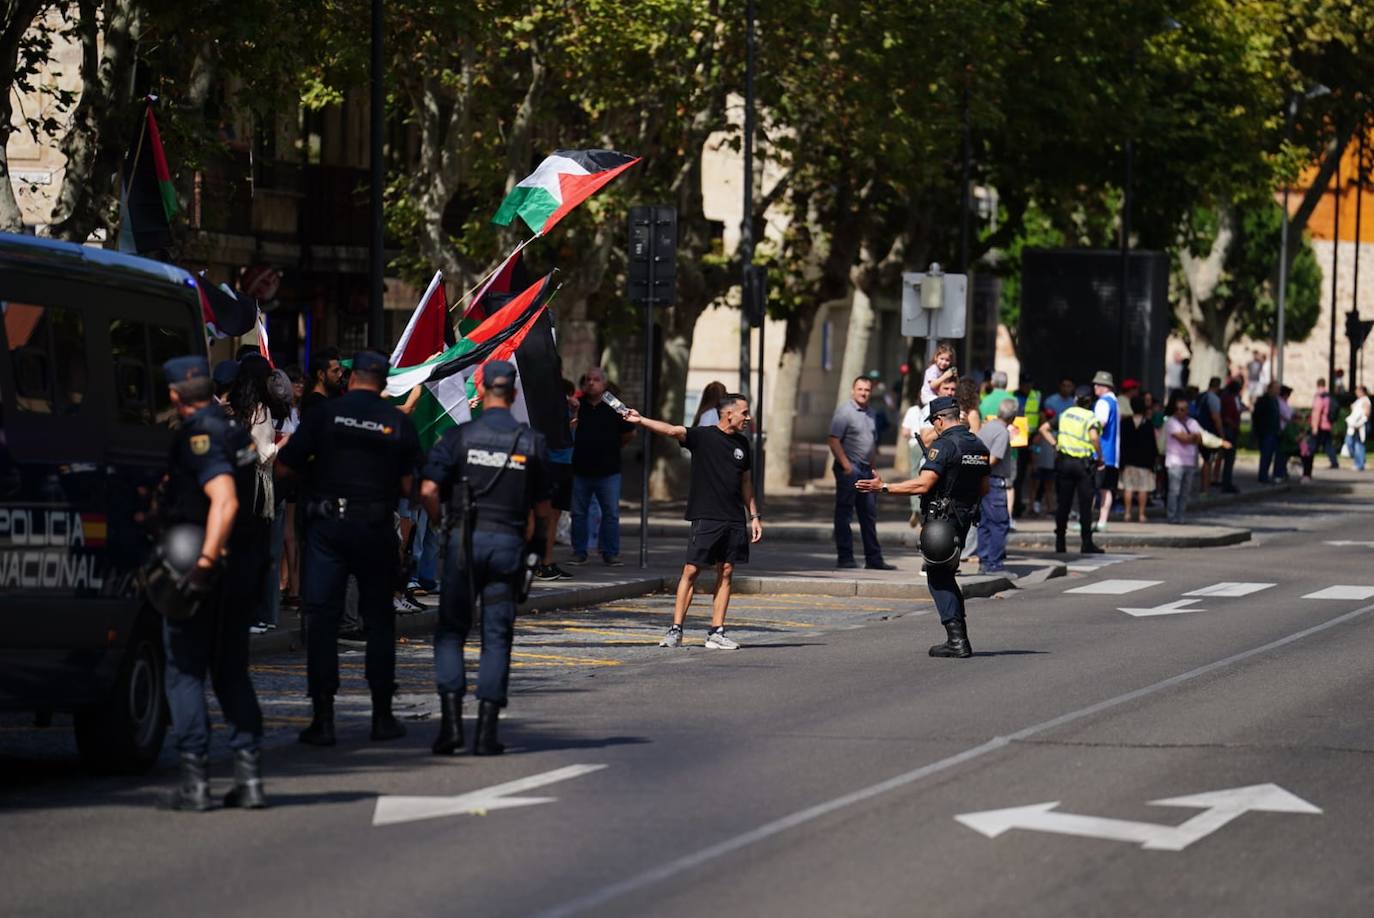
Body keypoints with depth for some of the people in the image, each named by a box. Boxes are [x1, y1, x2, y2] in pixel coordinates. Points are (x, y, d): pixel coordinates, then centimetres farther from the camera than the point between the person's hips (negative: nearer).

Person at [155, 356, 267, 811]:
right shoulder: (237, 429, 11)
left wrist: (206, 559, -31)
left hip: (203, 569, -8)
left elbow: (225, 501, -28)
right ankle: (249, 776, 9)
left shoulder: (197, 436, -16)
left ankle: (195, 779, -2)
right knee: (232, 671, 14)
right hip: (243, 566, 8)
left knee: (185, 671, 1)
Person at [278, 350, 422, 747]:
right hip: (378, 528, 1)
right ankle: (382, 713, 15)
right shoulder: (399, 423, 1)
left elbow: (285, 465, -3)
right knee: (379, 617, 14)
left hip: (328, 524, -1)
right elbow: (408, 485, 0)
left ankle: (323, 717, -6)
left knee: (321, 617, 1)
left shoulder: (323, 415, -3)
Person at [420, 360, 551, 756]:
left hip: (465, 541, -1)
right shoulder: (531, 442, 3)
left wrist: (441, 522, 6)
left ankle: (451, 718, -6)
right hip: (508, 543, 1)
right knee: (497, 636, 6)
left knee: (450, 631, 8)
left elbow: (428, 490, -11)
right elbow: (542, 507, 7)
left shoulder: (459, 437, -3)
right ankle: (487, 729, 2)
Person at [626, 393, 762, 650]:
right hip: (706, 517, -5)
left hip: (734, 521, 5)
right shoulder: (703, 436, -4)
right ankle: (676, 631, -3)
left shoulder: (742, 443, 13)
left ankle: (716, 633, 9)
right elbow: (672, 431, -19)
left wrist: (754, 516, 19)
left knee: (725, 572, 4)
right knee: (691, 570, -6)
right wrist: (641, 420, -33)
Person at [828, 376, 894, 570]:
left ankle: (873, 558, 15)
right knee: (844, 513, -3)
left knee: (869, 514, 10)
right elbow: (833, 440, -14)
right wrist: (845, 465, -19)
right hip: (849, 468, -8)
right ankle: (844, 557, -1)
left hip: (866, 470, 8)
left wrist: (873, 466, 17)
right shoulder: (844, 411, -7)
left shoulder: (870, 414, 17)